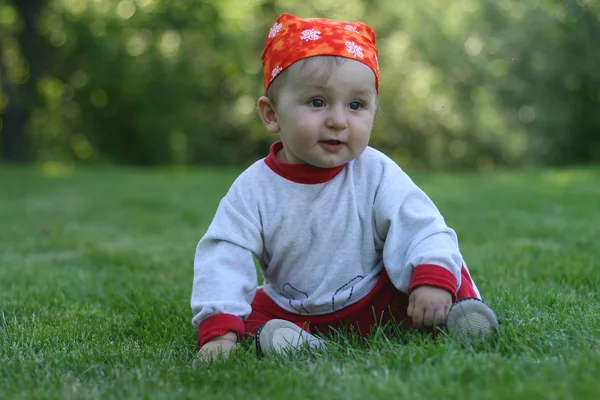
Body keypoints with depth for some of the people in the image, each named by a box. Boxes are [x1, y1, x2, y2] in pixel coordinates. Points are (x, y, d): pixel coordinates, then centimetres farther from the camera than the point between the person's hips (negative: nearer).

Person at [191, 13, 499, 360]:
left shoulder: (377, 174, -14)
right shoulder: (254, 188, -14)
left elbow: (422, 229, -19)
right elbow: (224, 258, -18)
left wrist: (434, 278, -39)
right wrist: (219, 328, -32)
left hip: (375, 302, -1)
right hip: (291, 311, 2)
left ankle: (460, 309, -9)